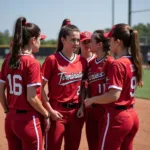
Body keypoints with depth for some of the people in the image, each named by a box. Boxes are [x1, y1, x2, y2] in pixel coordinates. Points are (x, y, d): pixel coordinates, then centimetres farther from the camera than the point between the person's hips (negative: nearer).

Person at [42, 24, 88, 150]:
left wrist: (82, 106, 2)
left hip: (76, 112, 5)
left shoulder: (82, 61, 4)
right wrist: (50, 110, -11)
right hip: (57, 112, -5)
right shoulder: (52, 60, -11)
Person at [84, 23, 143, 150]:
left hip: (117, 117, -8)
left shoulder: (118, 64, -17)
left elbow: (114, 95, -22)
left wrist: (91, 100, -10)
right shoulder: (134, 62, 7)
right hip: (132, 116, 9)